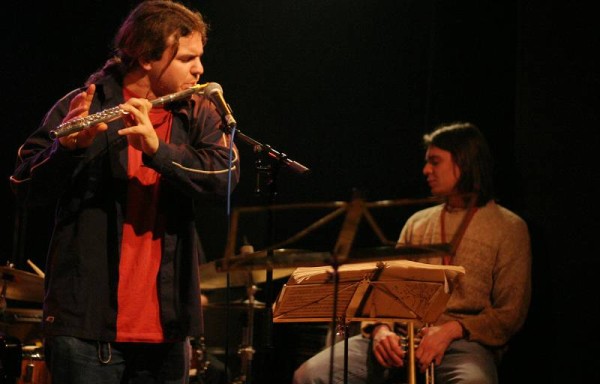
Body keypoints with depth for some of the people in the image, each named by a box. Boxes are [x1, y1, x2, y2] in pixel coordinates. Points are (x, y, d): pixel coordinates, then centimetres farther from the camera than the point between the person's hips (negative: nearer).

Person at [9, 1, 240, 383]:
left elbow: (225, 175, -9)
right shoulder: (83, 107, -1)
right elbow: (26, 189, -8)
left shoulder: (199, 114, 9)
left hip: (168, 326, 4)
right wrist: (68, 147, -27)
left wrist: (156, 147, -24)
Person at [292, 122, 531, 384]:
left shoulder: (509, 229, 6)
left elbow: (510, 314, -1)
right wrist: (381, 328, -5)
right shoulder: (417, 223, 22)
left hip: (463, 343, -5)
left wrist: (451, 330, -15)